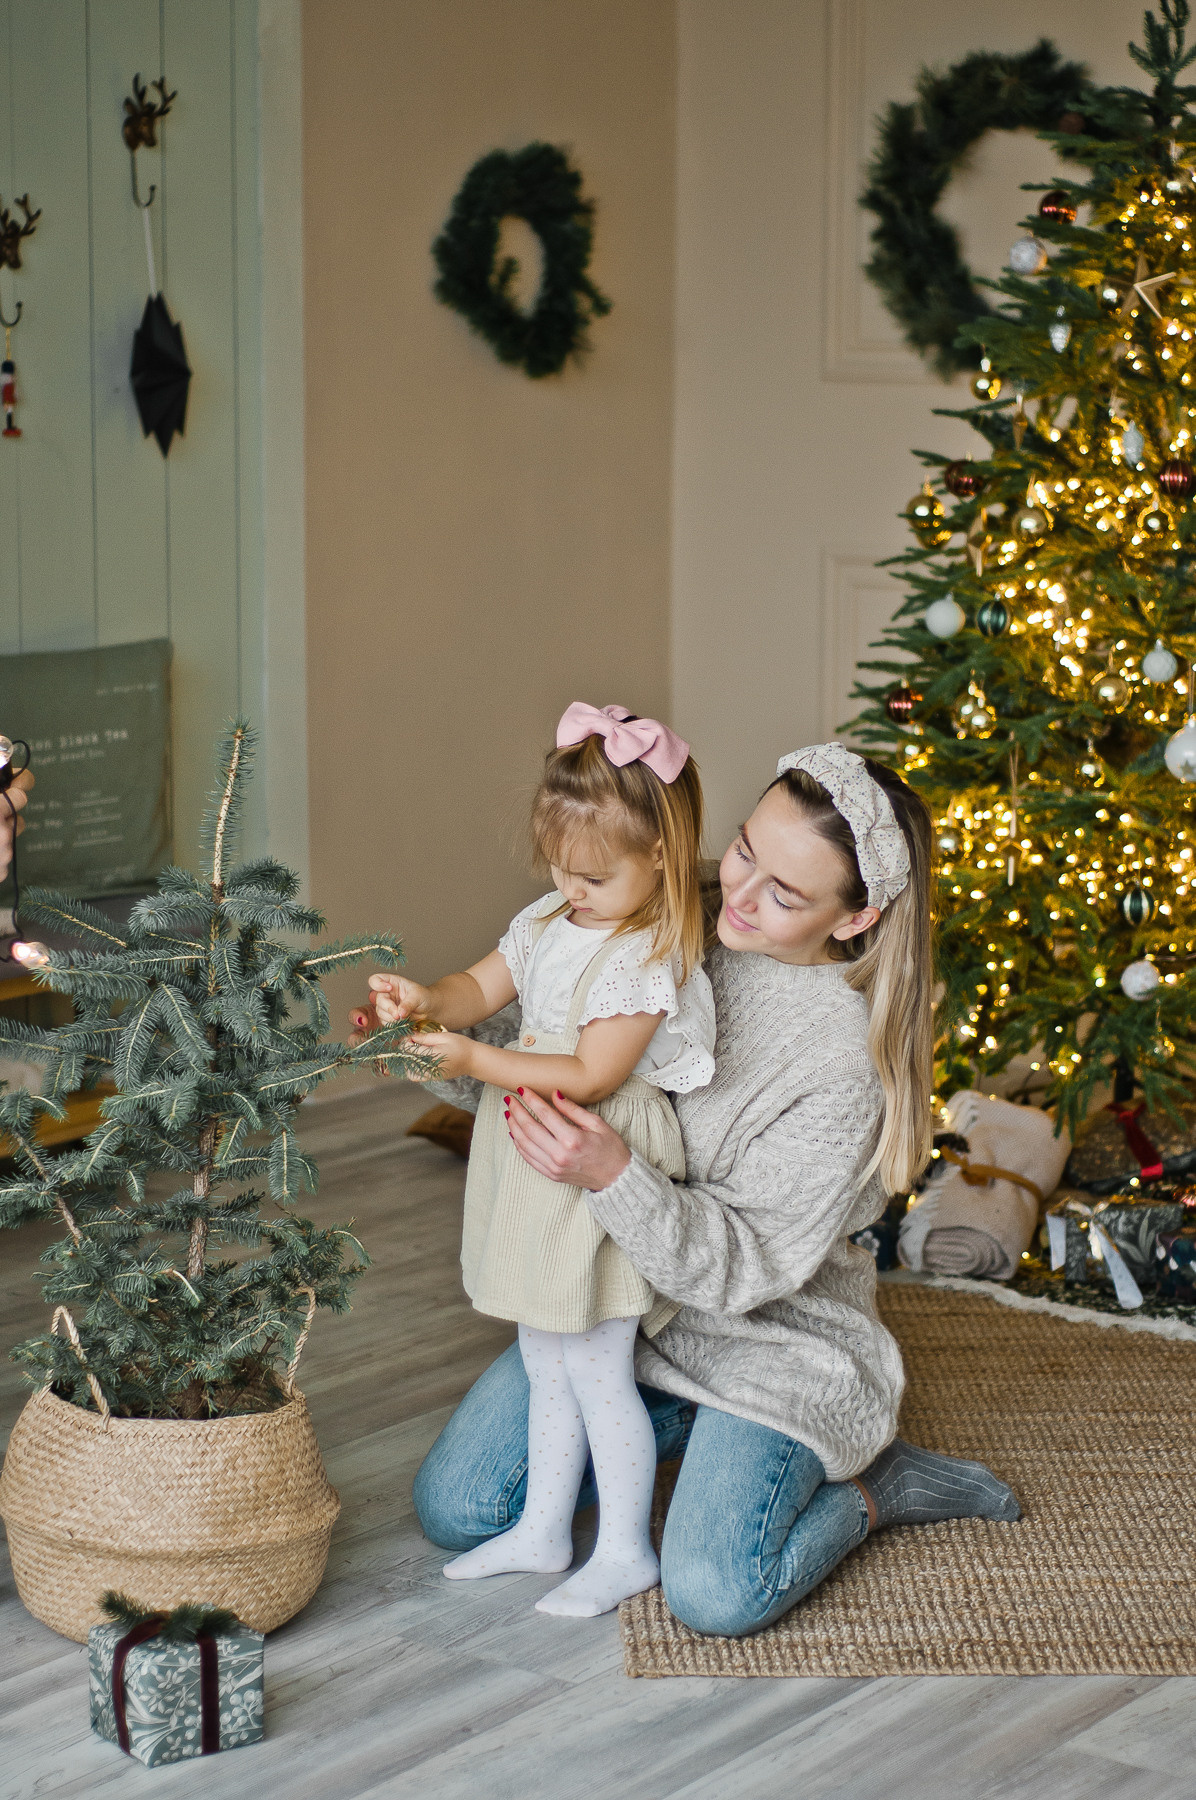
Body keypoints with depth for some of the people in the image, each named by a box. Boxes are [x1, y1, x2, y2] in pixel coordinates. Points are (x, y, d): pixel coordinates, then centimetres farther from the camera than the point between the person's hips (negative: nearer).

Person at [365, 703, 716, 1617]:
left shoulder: (648, 959, -21)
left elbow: (591, 1077, -24)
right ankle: (544, 1528, 31)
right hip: (540, 1169, 9)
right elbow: (481, 988, 12)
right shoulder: (550, 922, 5)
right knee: (545, 1360, 18)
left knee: (597, 1369, 0)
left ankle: (625, 1551, 14)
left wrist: (476, 1060, -26)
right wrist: (425, 1000, -10)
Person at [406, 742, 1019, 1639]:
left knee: (714, 1593, -24)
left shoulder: (848, 1061, -25)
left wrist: (615, 1175, -39)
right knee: (453, 1508, 0)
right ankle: (686, 1427, 19)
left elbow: (747, 1269, -25)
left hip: (772, 1338, -6)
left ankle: (866, 1488, 6)